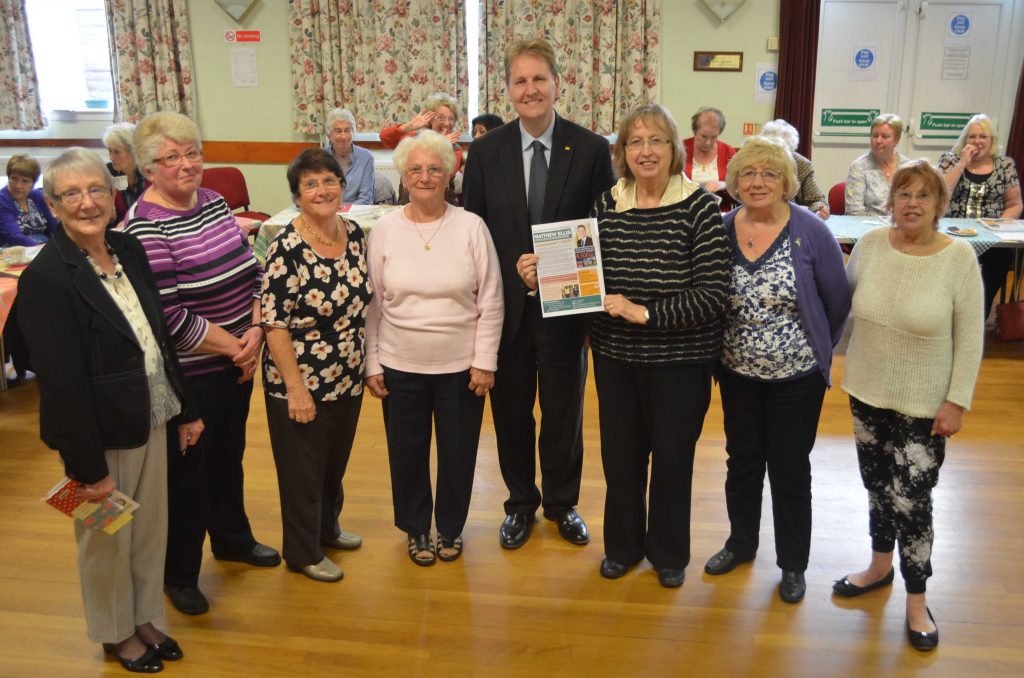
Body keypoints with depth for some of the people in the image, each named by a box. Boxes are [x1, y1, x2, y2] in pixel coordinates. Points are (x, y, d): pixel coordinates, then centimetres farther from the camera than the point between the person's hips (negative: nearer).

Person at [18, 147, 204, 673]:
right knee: (106, 537, 15)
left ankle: (144, 619, 42)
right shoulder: (45, 278, -21)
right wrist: (89, 467, -17)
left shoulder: (129, 250, -1)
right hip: (101, 433, -6)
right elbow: (62, 382, -20)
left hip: (152, 419, 6)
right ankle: (116, 633, 38)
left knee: (150, 527, 19)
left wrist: (184, 410, 11)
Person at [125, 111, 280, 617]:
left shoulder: (214, 202, 4)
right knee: (186, 471, 10)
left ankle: (232, 538, 46)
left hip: (238, 362, 7)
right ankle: (179, 574, 31)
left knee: (229, 455, 23)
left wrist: (255, 331, -9)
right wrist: (235, 347, -15)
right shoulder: (144, 226, -19)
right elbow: (169, 316, -23)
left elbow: (253, 272, 6)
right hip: (188, 376, -7)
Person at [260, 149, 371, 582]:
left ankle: (328, 529, 45)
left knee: (336, 461, 22)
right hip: (300, 382, -6)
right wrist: (295, 387, -19)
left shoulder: (355, 234, 0)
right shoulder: (287, 247, -19)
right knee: (302, 469, 10)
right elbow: (273, 322, -18)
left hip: (347, 378, 6)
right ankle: (303, 553, 29)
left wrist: (367, 363, 10)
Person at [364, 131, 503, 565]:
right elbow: (372, 304, 2)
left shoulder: (471, 227, -7)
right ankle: (415, 529, 37)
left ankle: (450, 528, 37)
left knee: (458, 453, 13)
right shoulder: (384, 231, -2)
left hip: (461, 366, -1)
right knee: (407, 453, 14)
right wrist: (371, 364, 1)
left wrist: (485, 361, -6)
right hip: (400, 366, 1)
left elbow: (491, 302, -5)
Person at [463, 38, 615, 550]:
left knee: (564, 409, 14)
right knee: (511, 410, 14)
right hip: (506, 305, 1)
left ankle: (561, 502, 35)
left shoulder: (591, 149, -6)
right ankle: (520, 503, 35)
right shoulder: (486, 151, -2)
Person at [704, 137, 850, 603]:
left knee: (790, 469, 8)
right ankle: (740, 542, 38)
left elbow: (838, 302, -4)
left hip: (797, 377, -3)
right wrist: (718, 349, 2)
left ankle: (793, 564, 27)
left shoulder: (810, 232, -13)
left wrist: (818, 350, 3)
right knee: (742, 460, 17)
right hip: (738, 374, 3)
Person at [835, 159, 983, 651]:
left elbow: (970, 337, -9)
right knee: (878, 485, 17)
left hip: (924, 404, -4)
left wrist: (957, 401, -11)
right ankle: (880, 566, 40)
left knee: (911, 500, -2)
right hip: (867, 391, 4)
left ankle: (916, 600, 19)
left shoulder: (959, 257, -13)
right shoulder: (869, 244, -4)